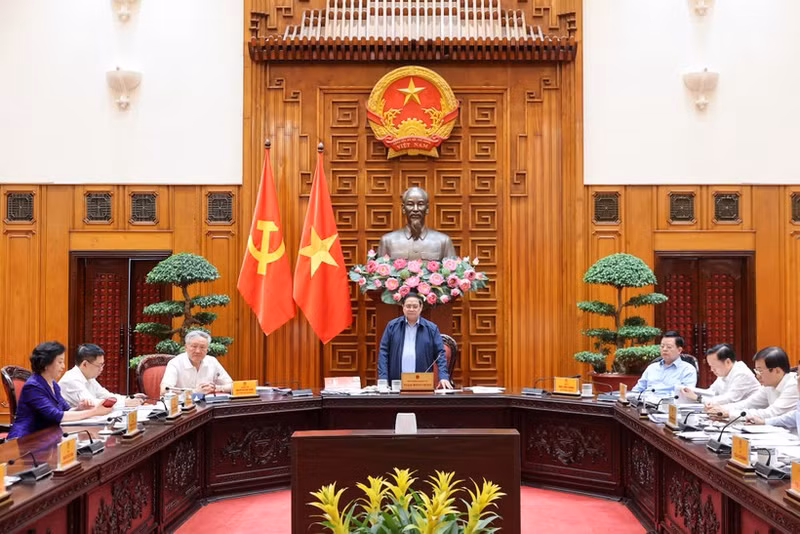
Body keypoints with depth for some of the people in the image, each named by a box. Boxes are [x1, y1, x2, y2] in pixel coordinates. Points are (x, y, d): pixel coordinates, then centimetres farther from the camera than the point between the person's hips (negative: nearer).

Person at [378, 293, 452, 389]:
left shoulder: (431, 328, 6)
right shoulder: (392, 326, 7)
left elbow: (440, 354, 4)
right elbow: (384, 352, 5)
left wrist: (443, 377, -10)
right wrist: (383, 378, -5)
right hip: (396, 383, 0)